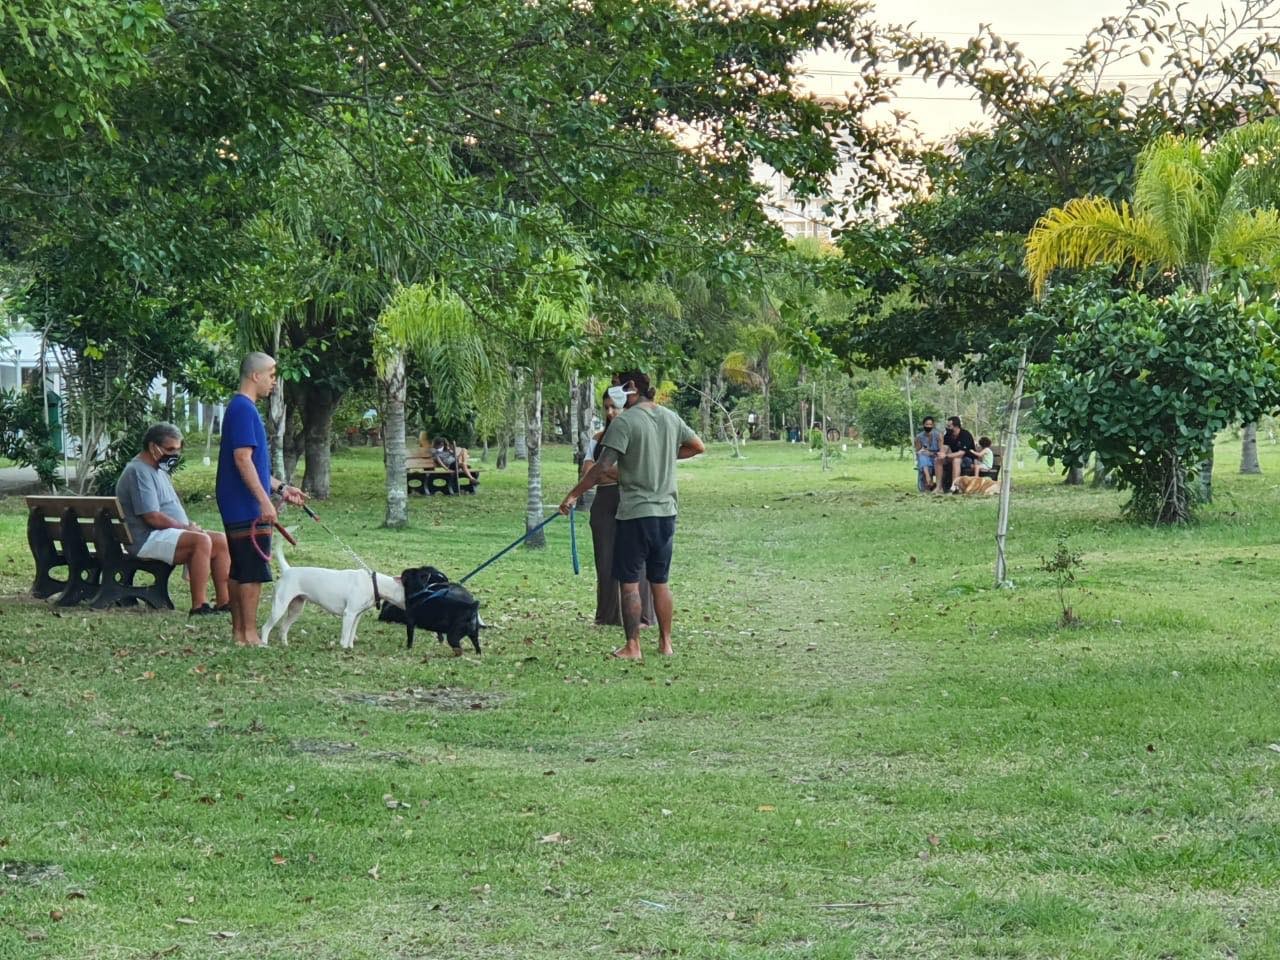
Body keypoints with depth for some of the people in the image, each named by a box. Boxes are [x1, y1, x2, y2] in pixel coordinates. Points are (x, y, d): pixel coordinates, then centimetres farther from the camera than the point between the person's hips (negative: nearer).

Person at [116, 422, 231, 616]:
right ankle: (198, 605, -34)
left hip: (170, 534, 11)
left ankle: (224, 600, -10)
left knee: (221, 541, -3)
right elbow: (152, 517, -20)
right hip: (147, 540, -10)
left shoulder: (158, 470, 22)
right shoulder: (138, 472, -12)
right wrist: (186, 527, -12)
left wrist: (189, 526, 5)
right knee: (201, 541, -31)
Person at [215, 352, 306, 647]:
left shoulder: (241, 408, 17)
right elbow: (242, 459, -22)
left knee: (238, 571, 12)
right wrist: (264, 501, -23)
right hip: (248, 507, -10)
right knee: (254, 572, -7)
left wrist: (280, 487, 21)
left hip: (236, 508, 10)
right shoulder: (244, 409, -15)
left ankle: (239, 631, 16)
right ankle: (249, 633, -5)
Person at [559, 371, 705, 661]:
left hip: (635, 514, -6)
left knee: (629, 582, 0)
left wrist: (574, 495, -9)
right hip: (666, 512, 6)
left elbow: (602, 468, -17)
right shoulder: (671, 418, 8)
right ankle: (666, 643, 19)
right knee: (659, 581, 15)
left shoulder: (624, 422, -13)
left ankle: (632, 647, -2)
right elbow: (698, 447, 23)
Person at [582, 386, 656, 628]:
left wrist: (602, 469, -6)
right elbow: (586, 470, 7)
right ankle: (608, 616, 12)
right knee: (606, 561, 5)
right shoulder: (600, 437, 16)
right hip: (604, 503, 5)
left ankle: (641, 617, 0)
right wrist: (617, 473, -6)